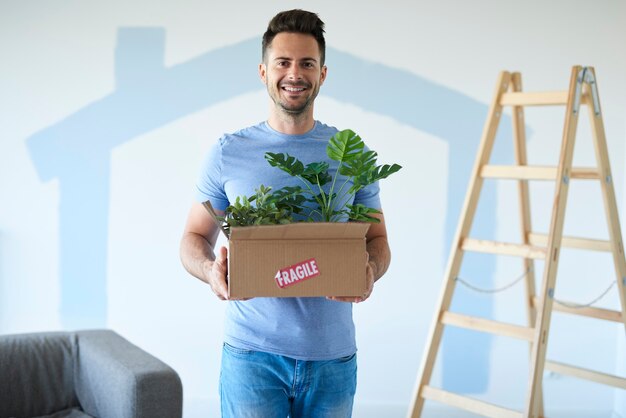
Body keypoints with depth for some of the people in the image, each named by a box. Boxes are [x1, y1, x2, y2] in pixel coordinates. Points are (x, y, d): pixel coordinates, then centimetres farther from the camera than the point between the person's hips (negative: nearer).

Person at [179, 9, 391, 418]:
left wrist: (370, 272, -13)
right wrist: (211, 270, -15)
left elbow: (377, 238, 10)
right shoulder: (228, 153, 1)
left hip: (333, 354, 2)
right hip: (252, 352, -1)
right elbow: (194, 238, 8)